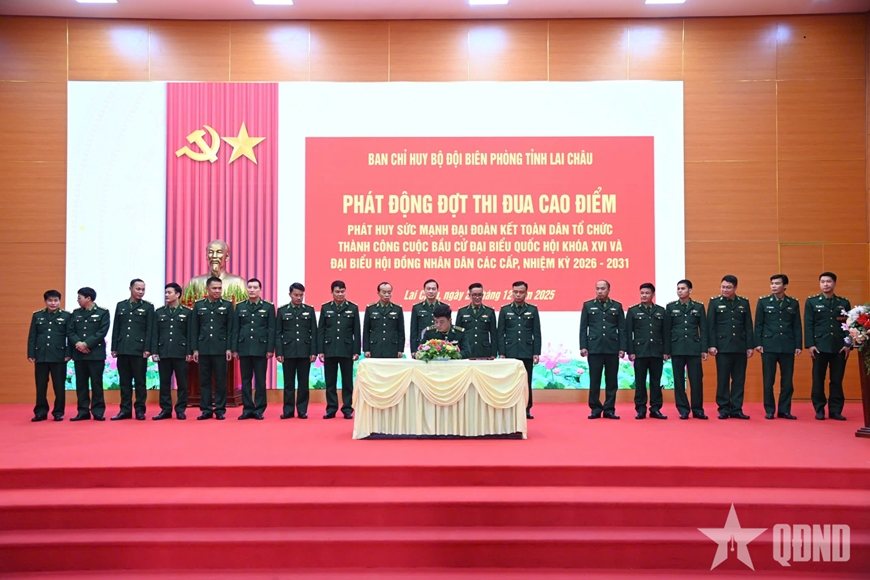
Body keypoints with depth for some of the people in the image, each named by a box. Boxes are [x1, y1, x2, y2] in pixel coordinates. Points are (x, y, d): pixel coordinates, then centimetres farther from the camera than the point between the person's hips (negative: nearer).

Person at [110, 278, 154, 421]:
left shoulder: (148, 307, 3)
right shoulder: (120, 306, 12)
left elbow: (150, 330, -3)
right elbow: (116, 329, 10)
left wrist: (147, 349, -10)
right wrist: (114, 348, 5)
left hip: (139, 349, -3)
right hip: (122, 349, 3)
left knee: (140, 381, 1)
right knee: (124, 381, 7)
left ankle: (140, 410, 6)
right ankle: (125, 410, 12)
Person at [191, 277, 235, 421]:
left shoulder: (228, 305, 3)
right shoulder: (198, 305, 8)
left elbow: (231, 329, 0)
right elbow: (195, 329, 7)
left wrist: (229, 348, -7)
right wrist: (195, 349, 1)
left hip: (221, 348, -2)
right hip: (203, 348, 2)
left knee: (220, 380, 2)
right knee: (204, 380, 5)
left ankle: (220, 410, 8)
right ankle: (206, 410, 11)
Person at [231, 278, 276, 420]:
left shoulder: (269, 307, 2)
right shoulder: (240, 306, 9)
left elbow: (271, 330, -1)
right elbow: (236, 329, 8)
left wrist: (270, 349, -7)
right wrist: (234, 349, 2)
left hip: (261, 349, -2)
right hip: (244, 348, 2)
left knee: (260, 381, 2)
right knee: (245, 380, 6)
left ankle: (259, 410, 9)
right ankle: (247, 409, 13)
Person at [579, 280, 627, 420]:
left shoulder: (617, 306, 9)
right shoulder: (588, 305, 7)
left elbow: (622, 329, 5)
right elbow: (583, 328, 4)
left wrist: (622, 348, -3)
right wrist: (583, 346, -5)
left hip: (612, 348, 1)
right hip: (594, 348, -1)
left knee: (612, 380, 4)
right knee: (594, 380, 1)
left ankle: (609, 409, 11)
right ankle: (595, 409, 9)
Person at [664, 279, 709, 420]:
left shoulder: (699, 307, 6)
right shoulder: (670, 307, 6)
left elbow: (703, 329, 4)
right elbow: (667, 330, 4)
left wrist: (704, 349, -2)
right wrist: (666, 350, 1)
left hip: (694, 348, 0)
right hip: (677, 348, 0)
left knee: (696, 379, 0)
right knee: (679, 380, 3)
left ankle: (697, 410, 9)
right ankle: (683, 410, 10)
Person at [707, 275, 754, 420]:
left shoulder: (744, 302, 8)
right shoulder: (714, 302, 2)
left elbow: (748, 326, 7)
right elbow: (711, 326, -1)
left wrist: (750, 346, 2)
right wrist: (712, 345, -9)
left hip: (740, 347, 2)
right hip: (723, 347, -2)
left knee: (739, 379, 5)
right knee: (723, 379, 1)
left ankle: (736, 409, 12)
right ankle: (724, 409, 8)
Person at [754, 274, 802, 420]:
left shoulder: (793, 303, 7)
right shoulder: (763, 302, 3)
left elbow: (797, 326, 7)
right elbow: (758, 324, 2)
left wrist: (798, 345, 2)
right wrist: (758, 343, -5)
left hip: (788, 346, 1)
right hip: (769, 346, -1)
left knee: (787, 380, 4)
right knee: (768, 380, 2)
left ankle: (784, 410, 14)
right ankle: (769, 410, 11)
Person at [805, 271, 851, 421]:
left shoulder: (844, 303, 11)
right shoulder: (811, 301, 6)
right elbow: (808, 325, 0)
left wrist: (848, 345, -4)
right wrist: (810, 345, -8)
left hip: (839, 347, 1)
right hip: (820, 346, -1)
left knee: (837, 380, 4)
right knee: (818, 379, 2)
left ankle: (835, 410, 11)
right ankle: (819, 410, 10)